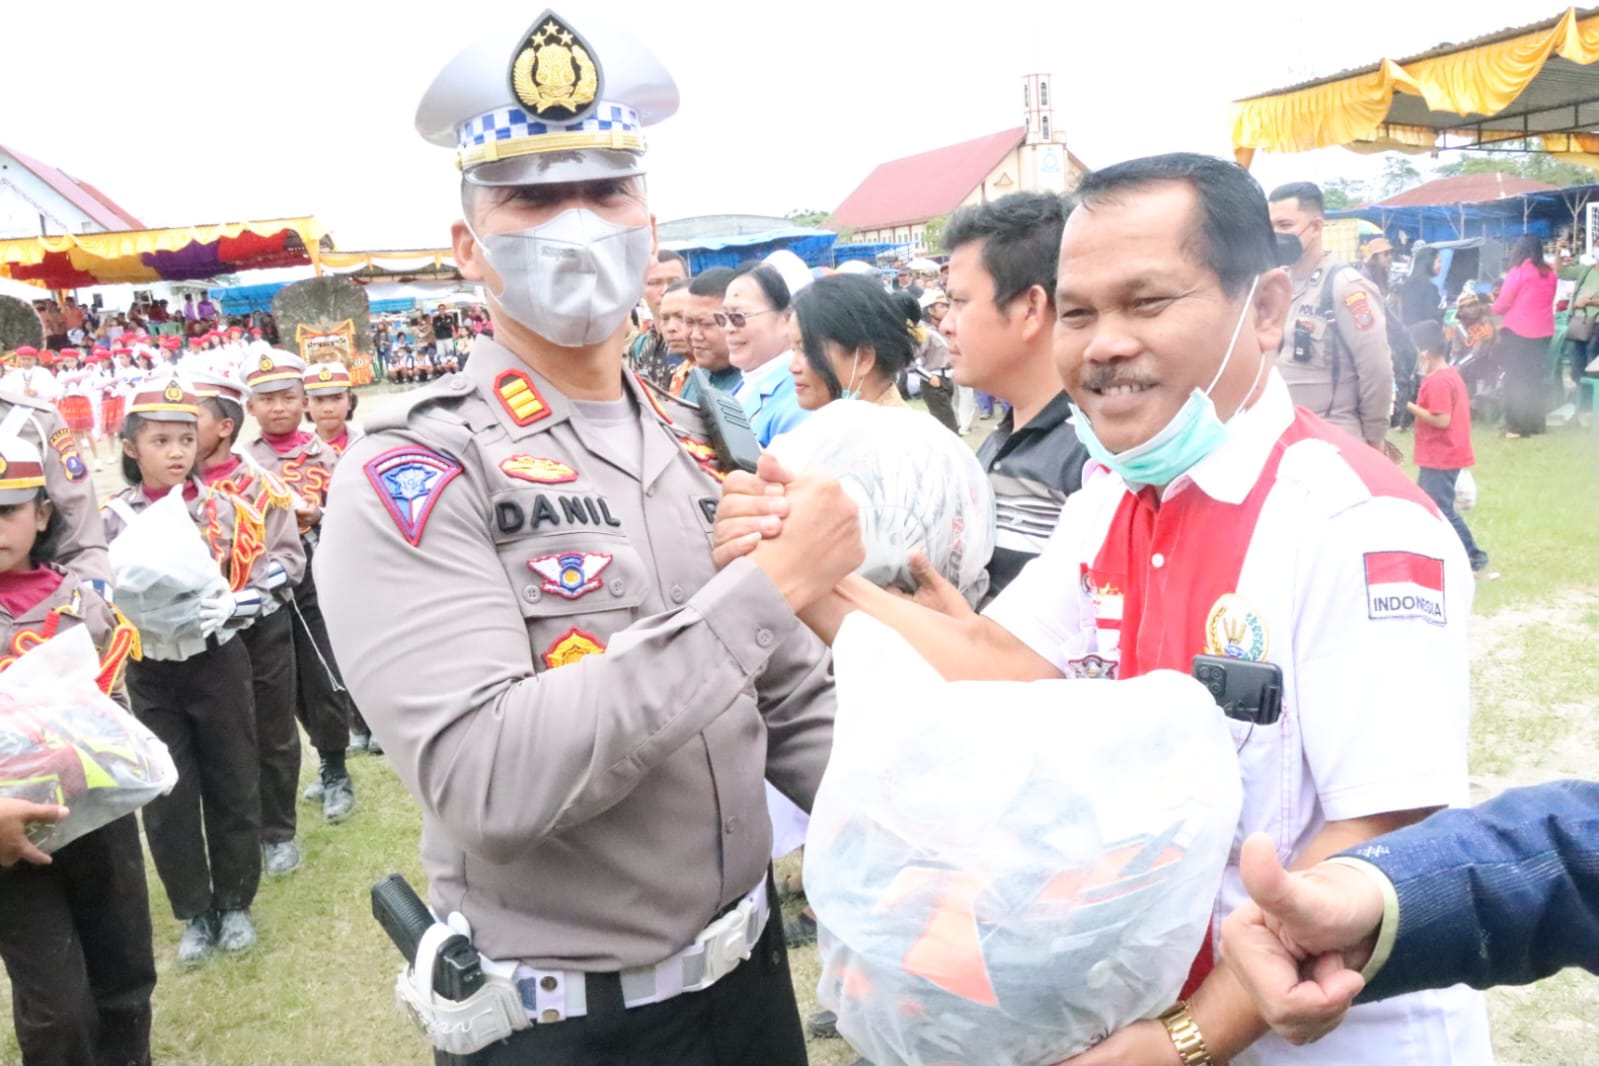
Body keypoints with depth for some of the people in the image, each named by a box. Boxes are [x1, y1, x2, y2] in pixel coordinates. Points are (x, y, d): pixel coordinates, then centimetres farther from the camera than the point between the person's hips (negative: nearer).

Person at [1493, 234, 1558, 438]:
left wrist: (1494, 306, 13)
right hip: (1543, 331, 5)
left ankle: (1516, 426, -1)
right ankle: (1536, 424, 17)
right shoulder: (1550, 273, 6)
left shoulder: (1518, 272, -11)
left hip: (1517, 331, -5)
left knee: (1516, 379, 0)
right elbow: (1545, 301, 18)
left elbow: (1502, 304, -8)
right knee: (1537, 378, 12)